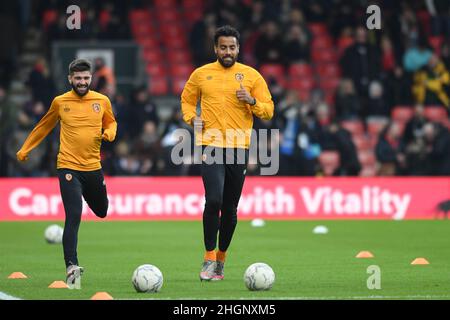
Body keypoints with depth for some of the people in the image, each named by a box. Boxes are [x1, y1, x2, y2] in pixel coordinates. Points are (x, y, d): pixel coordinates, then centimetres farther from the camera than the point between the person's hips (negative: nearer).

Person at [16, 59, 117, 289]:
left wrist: (109, 132, -4)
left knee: (101, 212, 20)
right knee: (74, 217, -16)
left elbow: (110, 122, 19)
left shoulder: (102, 101, 2)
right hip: (68, 167, -3)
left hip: (93, 167, 3)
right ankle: (71, 267, -17)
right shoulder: (60, 102, -1)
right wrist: (25, 149, 20)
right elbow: (44, 126, 15)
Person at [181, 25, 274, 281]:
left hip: (239, 147, 1)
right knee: (213, 200, -18)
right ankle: (209, 259, -9)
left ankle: (221, 259, 23)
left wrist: (252, 101, -12)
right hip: (211, 144, -1)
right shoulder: (201, 74, 7)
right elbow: (187, 100, 21)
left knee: (230, 208, 7)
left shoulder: (251, 76, 6)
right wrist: (192, 118, 0)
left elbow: (268, 111, 7)